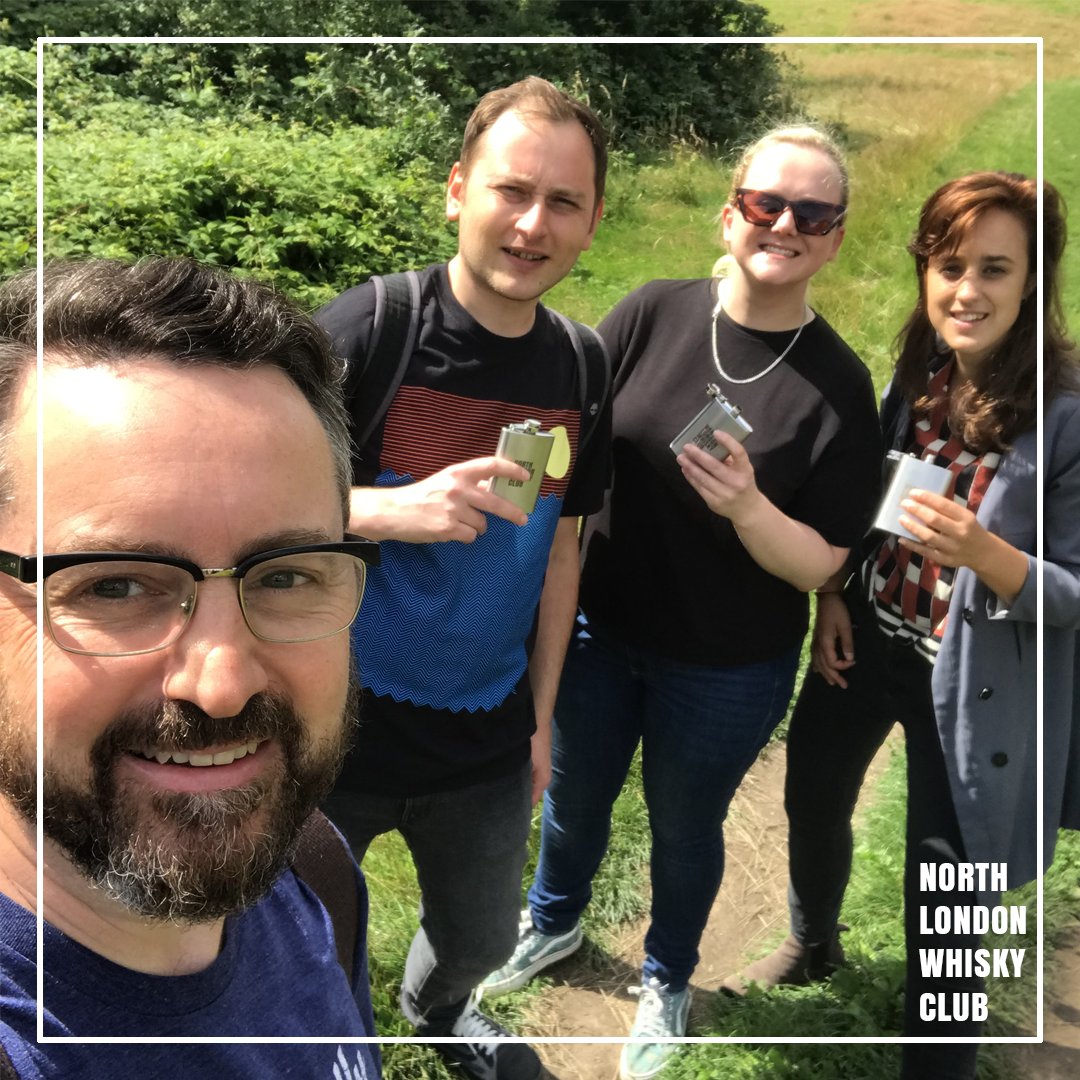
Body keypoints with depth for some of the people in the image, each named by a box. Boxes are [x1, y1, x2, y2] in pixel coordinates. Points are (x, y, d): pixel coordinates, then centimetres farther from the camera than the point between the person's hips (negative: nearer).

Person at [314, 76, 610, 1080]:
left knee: (480, 940, 25)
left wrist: (540, 718, 10)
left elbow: (558, 554, 8)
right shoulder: (366, 326, -16)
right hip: (334, 730, -4)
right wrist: (398, 509, -33)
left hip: (485, 746, 4)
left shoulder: (579, 375, -1)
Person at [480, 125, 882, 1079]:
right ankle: (553, 922, 56)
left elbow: (819, 566, -13)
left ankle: (666, 980, 51)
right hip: (598, 630, 2)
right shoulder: (652, 314, -11)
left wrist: (745, 507, -32)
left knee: (684, 826, 20)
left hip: (726, 672, -2)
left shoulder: (837, 385, -14)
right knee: (576, 795, 23)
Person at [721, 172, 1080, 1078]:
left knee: (947, 891, 5)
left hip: (975, 682, -6)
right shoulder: (915, 377, -3)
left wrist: (982, 552, -35)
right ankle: (814, 945, 56)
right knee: (813, 798, 24)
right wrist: (834, 596, -1)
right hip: (870, 638, 7)